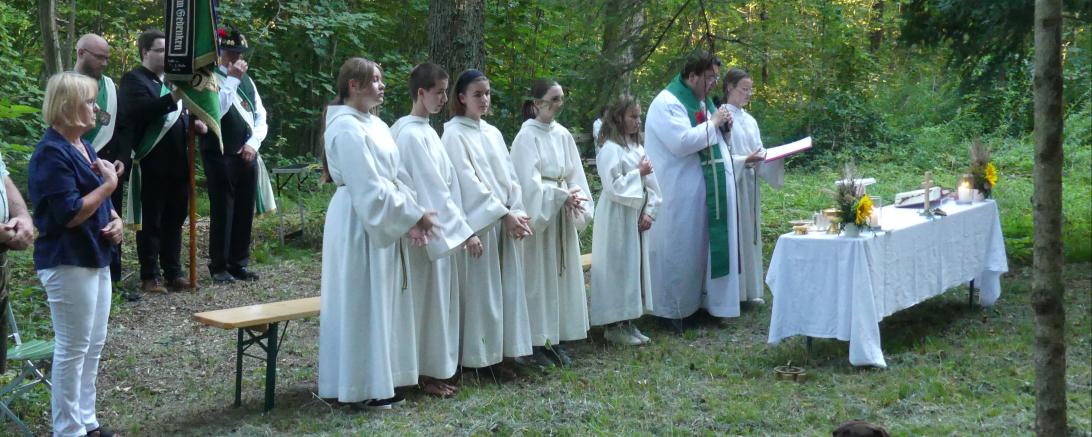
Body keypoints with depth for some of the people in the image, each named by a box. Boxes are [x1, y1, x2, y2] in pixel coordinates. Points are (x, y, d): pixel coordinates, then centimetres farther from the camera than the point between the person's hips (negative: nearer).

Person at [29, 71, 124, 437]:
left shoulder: (84, 147, 12)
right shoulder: (51, 153, -17)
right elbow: (68, 214, -23)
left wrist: (114, 219, 3)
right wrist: (108, 185, -15)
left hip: (94, 257, 10)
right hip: (68, 263, -10)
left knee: (94, 345, 15)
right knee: (72, 348, -2)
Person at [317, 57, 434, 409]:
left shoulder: (375, 124, 12)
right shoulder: (346, 128, -17)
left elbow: (391, 177, 10)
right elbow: (368, 187, -21)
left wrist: (409, 216, -4)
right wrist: (414, 214, -16)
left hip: (381, 222, 9)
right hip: (358, 224, -9)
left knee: (381, 301, 13)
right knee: (361, 303, -1)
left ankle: (378, 378, 22)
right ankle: (361, 385, 8)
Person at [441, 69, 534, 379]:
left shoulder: (492, 133, 15)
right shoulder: (454, 133, -7)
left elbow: (509, 176, 12)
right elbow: (468, 181, -14)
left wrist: (517, 212, -3)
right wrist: (503, 214, -16)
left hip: (506, 222, 7)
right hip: (478, 222, -7)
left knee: (506, 287, 7)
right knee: (480, 289, -4)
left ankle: (501, 351, 14)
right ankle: (482, 356, 3)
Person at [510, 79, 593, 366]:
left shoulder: (563, 135, 8)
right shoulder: (527, 136, -9)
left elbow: (575, 176, 8)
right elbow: (529, 181, -15)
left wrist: (576, 198, -9)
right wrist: (561, 196, -21)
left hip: (564, 218, 6)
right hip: (539, 217, -6)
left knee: (563, 275, 8)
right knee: (539, 276, -2)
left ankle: (556, 340, 16)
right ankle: (536, 344, 5)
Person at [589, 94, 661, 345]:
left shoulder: (637, 147, 11)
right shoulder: (610, 149, -13)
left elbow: (651, 183, 11)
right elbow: (613, 186, -19)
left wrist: (650, 211, -1)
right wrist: (638, 172, -12)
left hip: (636, 219, 8)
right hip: (616, 219, -8)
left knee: (635, 268, 11)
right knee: (617, 270, -3)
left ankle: (627, 322, 20)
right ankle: (614, 326, 5)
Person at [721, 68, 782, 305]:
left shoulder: (750, 120, 14)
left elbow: (759, 152, 16)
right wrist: (744, 161, -24)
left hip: (750, 183, 7)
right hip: (731, 182, -7)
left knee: (750, 233, 9)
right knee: (734, 234, -7)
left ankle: (750, 289, 16)